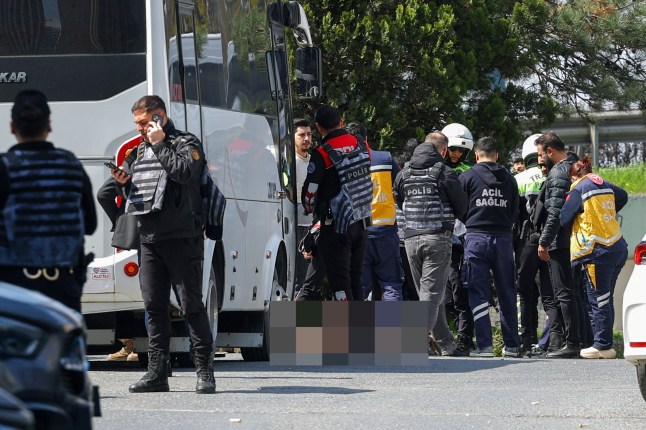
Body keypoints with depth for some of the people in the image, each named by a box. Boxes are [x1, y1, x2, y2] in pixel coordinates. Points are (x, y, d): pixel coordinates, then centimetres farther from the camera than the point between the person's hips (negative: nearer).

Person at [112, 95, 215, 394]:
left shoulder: (186, 144, -1)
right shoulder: (141, 150, 21)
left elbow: (184, 172, -22)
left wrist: (159, 144, -15)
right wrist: (125, 183, 7)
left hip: (180, 238, -7)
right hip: (148, 237, 7)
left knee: (191, 305, -6)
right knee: (154, 306, 5)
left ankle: (205, 371, -2)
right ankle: (157, 373, 8)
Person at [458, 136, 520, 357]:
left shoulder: (467, 176, -2)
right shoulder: (508, 179, 8)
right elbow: (515, 211, 10)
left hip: (476, 238, -3)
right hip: (503, 238, 3)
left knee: (478, 293, 0)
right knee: (507, 294, 10)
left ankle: (484, 345, -8)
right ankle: (512, 345, 13)